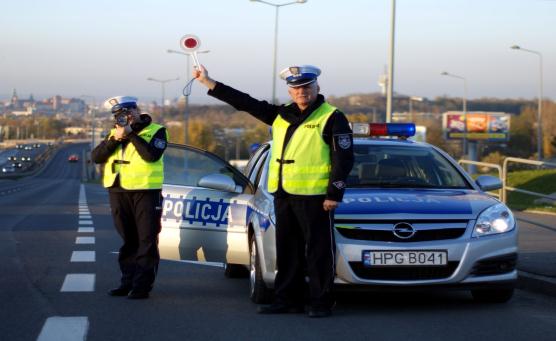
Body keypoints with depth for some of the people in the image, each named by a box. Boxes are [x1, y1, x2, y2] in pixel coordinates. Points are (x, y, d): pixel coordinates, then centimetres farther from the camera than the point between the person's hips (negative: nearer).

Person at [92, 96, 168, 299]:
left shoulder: (156, 131, -1)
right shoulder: (114, 133, 16)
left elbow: (152, 155, -20)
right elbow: (96, 157, 4)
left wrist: (131, 134, -13)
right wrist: (115, 139, -8)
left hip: (146, 192, -5)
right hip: (118, 193, 5)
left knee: (146, 241, -4)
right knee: (128, 241, 11)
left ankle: (142, 285, -4)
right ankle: (128, 281, 17)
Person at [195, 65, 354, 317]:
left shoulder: (332, 118, -4)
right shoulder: (281, 115, 15)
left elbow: (343, 159, -8)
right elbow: (245, 103, 16)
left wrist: (334, 194, -15)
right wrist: (208, 83, 13)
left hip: (314, 196, -7)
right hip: (283, 194, 7)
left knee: (318, 250, -3)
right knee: (287, 250, 11)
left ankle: (321, 303, 2)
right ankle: (288, 299, 18)